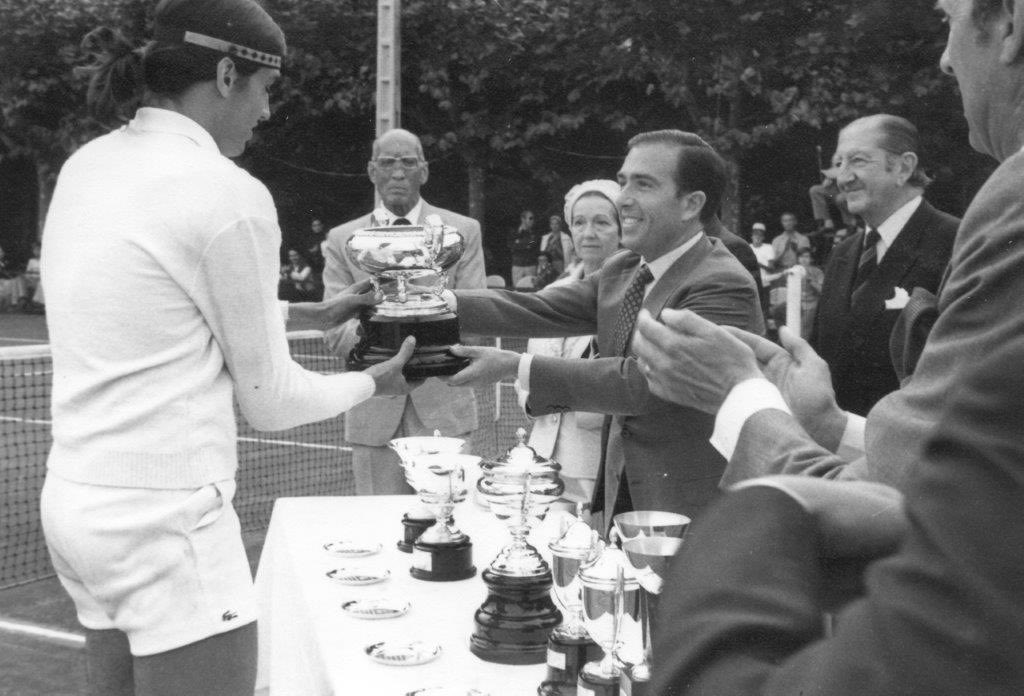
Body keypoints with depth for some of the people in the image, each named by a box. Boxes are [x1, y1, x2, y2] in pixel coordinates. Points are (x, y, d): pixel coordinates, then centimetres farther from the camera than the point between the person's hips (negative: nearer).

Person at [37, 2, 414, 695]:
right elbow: (270, 400, -8)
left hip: (78, 502, 9)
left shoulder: (87, 167, 7)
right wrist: (374, 381, 10)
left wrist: (314, 312, 25)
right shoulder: (229, 195, -16)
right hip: (165, 523, -8)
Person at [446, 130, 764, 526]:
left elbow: (645, 382, -27)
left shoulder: (724, 287, -20)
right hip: (620, 491, 7)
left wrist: (518, 368, -27)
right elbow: (540, 310, 1)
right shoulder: (623, 270, 8)